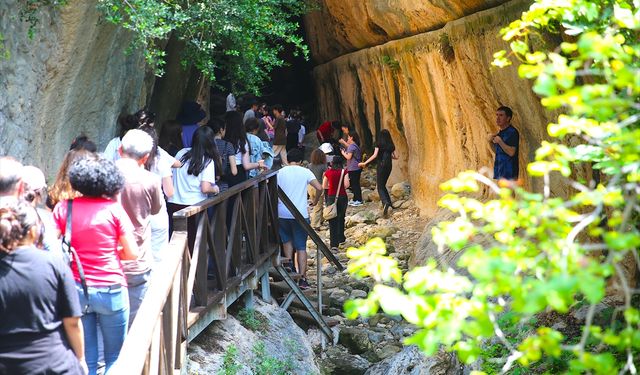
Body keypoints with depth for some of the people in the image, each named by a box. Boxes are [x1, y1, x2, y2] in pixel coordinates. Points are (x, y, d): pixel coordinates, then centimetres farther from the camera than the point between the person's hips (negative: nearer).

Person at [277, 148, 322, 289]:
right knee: (301, 247, 4)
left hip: (283, 213, 1)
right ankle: (302, 278, 1)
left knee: (287, 239, 26)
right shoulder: (305, 172, 0)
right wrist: (316, 201, 7)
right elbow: (319, 188, -10)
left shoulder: (280, 172, 4)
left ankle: (288, 261, 3)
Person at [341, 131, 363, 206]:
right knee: (355, 184, 15)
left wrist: (343, 153, -3)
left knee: (355, 184, -6)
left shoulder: (352, 146, -16)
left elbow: (348, 157, -19)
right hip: (357, 168, 10)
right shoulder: (355, 145, 14)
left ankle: (359, 200, -5)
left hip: (353, 169, -10)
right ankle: (355, 199, 21)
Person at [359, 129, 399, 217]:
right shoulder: (391, 145, 8)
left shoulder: (379, 144, -5)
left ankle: (385, 203, -29)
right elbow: (396, 157, 10)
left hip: (381, 166, -5)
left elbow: (374, 155, -16)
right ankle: (389, 202, 14)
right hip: (389, 166, 5)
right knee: (383, 185, 20)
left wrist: (365, 163, -13)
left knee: (380, 187, -6)